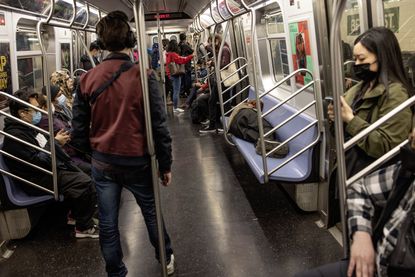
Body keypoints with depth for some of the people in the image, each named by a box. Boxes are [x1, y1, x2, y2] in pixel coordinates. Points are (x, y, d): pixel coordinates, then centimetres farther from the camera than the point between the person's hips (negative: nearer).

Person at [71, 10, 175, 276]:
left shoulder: (88, 79, -6)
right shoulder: (143, 76, -16)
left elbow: (79, 129, -1)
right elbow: (159, 126, -14)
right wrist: (166, 165, -2)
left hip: (103, 163, 2)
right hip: (137, 162, -2)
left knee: (108, 223, 13)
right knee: (152, 212, 20)